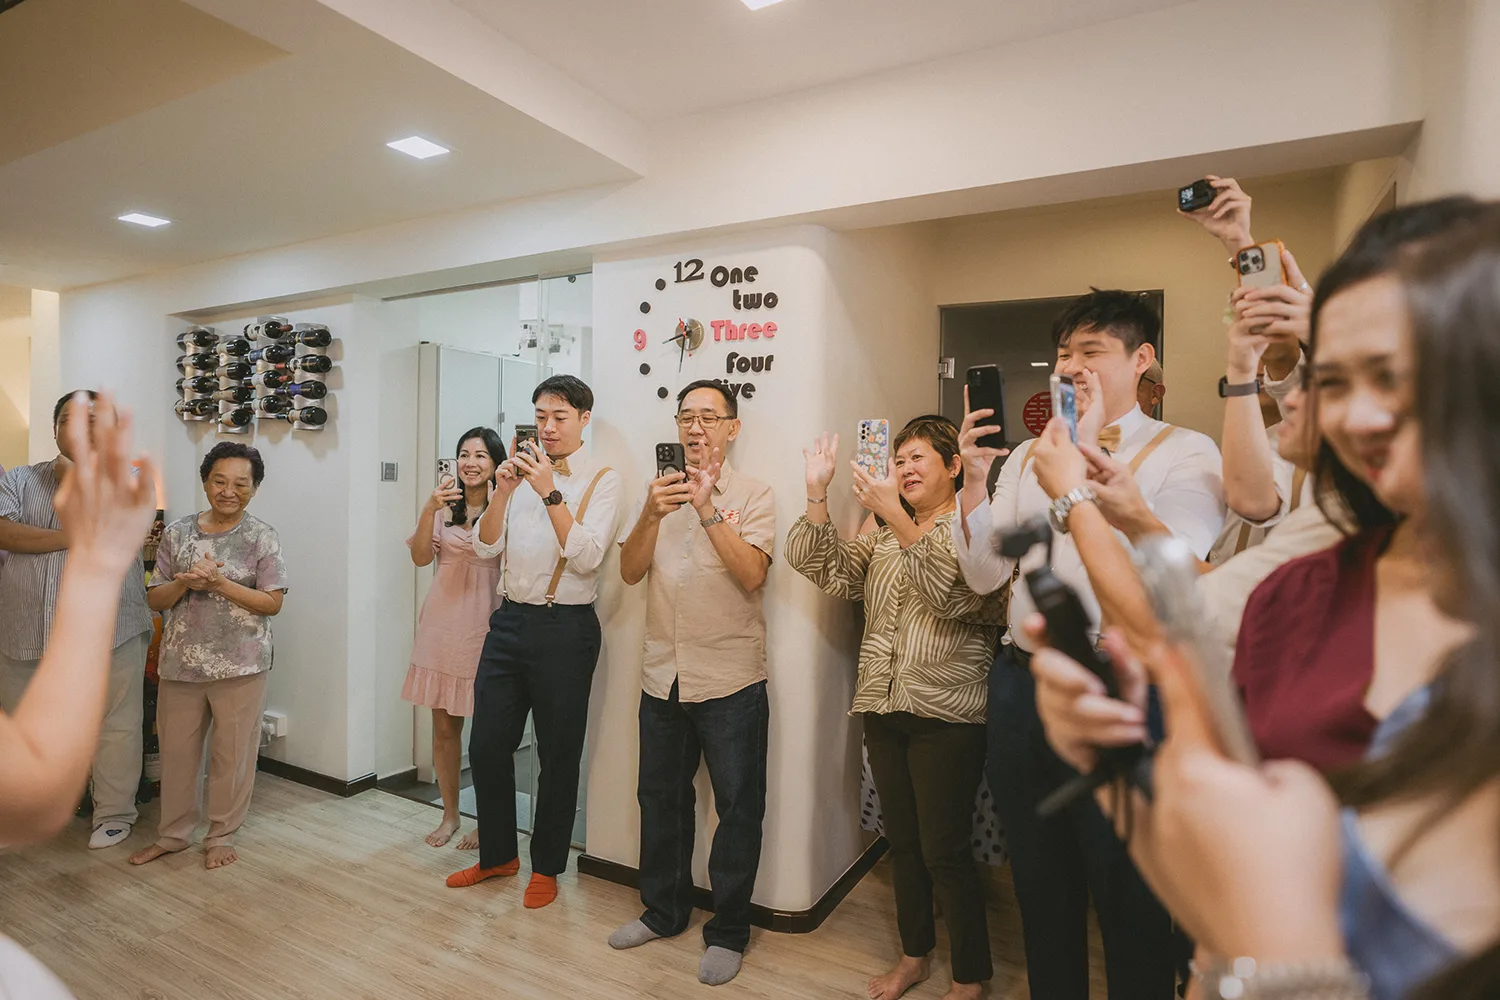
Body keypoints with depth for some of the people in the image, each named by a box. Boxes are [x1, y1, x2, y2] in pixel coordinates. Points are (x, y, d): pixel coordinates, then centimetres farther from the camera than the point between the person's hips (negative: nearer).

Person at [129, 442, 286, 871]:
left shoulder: (263, 538, -4)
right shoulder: (177, 533, 5)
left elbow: (272, 603, -9)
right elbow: (155, 599, 6)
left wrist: (218, 582, -18)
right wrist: (185, 582, -15)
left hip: (240, 664, -3)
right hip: (180, 660, 3)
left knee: (232, 752, 7)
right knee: (176, 749, 14)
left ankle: (221, 836, 25)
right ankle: (173, 833, 33)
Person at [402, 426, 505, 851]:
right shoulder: (443, 506, 8)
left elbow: (496, 546, -17)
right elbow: (421, 557, -2)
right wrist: (430, 509, -15)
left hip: (486, 624, -3)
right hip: (442, 623, 4)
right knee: (444, 725, 12)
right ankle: (450, 815, 28)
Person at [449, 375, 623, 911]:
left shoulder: (602, 480, -5)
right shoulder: (523, 472, 10)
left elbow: (586, 557, -17)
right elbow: (486, 546, 3)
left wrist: (550, 492, -22)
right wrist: (502, 491, -12)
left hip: (564, 628, -5)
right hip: (510, 621, 5)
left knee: (558, 755, 8)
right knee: (486, 745, 13)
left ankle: (546, 867, 28)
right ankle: (497, 854, 35)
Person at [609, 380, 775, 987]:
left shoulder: (753, 496, -4)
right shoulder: (660, 492, 9)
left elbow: (752, 575, -17)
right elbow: (629, 572, 0)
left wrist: (708, 510, -23)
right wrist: (652, 515, -16)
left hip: (730, 680, -4)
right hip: (663, 678, 5)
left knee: (738, 809, 5)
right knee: (661, 799, 17)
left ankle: (727, 932, 24)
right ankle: (663, 912, 37)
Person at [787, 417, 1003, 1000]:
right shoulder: (882, 535, 13)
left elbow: (954, 593, -21)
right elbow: (826, 569, 1)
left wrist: (899, 519, -27)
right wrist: (817, 493, -9)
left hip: (946, 716, -6)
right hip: (883, 710, 6)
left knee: (944, 851, 1)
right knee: (902, 841, 17)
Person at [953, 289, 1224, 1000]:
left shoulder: (1184, 453, -3)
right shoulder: (1030, 455, 10)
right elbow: (985, 574, 6)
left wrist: (1093, 461, -24)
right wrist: (974, 479, -7)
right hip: (1022, 687, 5)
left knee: (1130, 903, 12)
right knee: (1042, 890, 21)